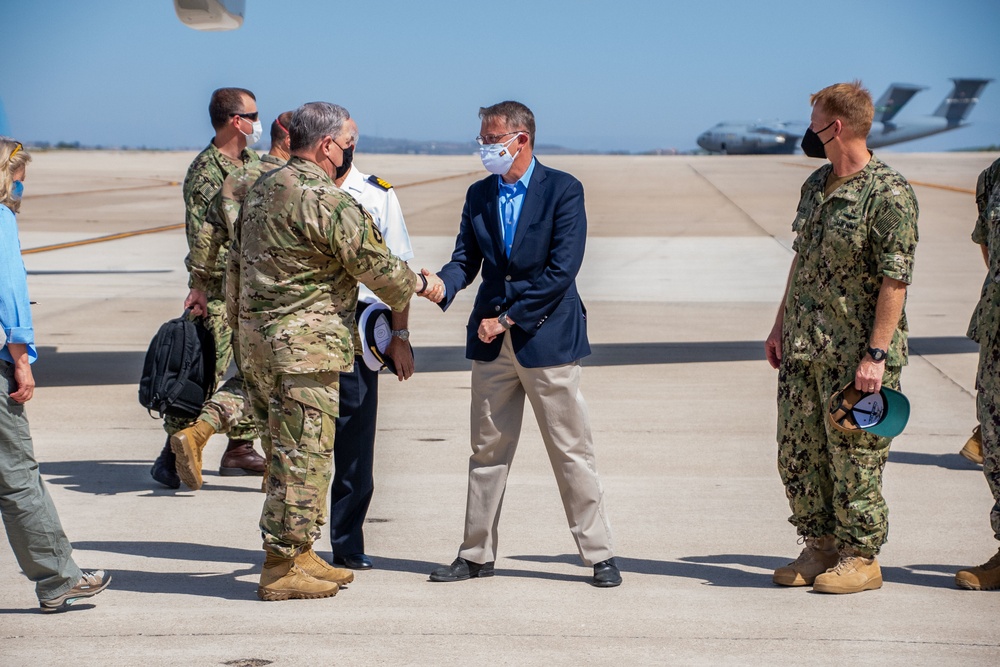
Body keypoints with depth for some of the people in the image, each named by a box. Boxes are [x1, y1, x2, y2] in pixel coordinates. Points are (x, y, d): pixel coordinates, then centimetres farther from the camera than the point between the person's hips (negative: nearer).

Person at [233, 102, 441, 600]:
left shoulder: (261, 190, 11)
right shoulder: (329, 203, -17)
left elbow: (237, 268, 19)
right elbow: (378, 268, -10)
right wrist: (420, 284, 10)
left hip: (256, 338, 10)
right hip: (305, 348, -10)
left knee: (285, 452, 16)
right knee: (303, 456, -3)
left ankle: (297, 554, 24)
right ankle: (282, 569, 1)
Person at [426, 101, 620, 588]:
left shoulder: (562, 190, -6)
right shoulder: (478, 195, 10)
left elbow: (562, 269, -13)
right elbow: (465, 259, 9)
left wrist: (508, 318, -14)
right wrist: (441, 287, -15)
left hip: (548, 336, -5)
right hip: (492, 344, 5)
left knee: (572, 451, 0)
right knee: (488, 451, 10)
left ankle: (599, 554, 8)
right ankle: (476, 554, 18)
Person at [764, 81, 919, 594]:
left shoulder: (888, 193, -13)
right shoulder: (815, 185, 13)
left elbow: (895, 280, -17)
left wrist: (876, 354, -20)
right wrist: (780, 325, 17)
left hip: (857, 353, -8)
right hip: (803, 348, 8)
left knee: (854, 457, 0)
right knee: (797, 454, 11)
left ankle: (861, 558, 12)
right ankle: (820, 548, 24)